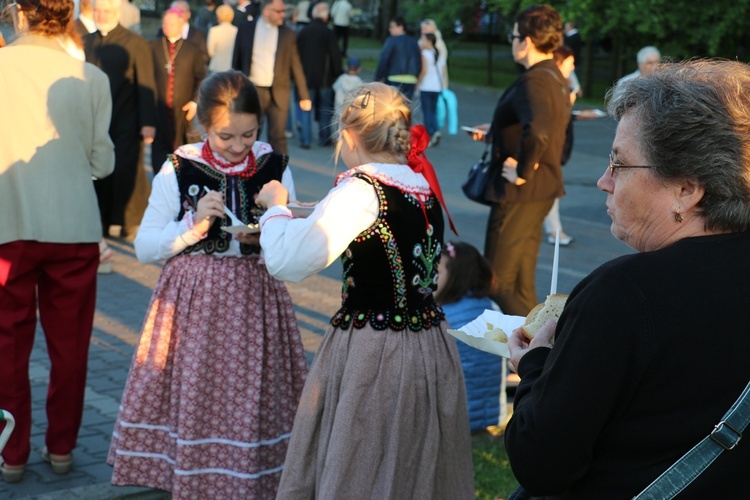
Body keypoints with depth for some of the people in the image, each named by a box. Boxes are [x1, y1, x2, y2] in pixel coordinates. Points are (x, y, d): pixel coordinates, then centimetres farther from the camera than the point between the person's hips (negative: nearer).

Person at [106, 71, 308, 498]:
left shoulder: (275, 168, 1)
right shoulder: (178, 170, -4)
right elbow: (144, 247, -3)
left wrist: (265, 237, -15)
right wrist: (193, 226, -16)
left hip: (255, 301, 1)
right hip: (192, 301, -1)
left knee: (252, 399, 3)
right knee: (192, 399, 3)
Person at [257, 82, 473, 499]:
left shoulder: (361, 191, -17)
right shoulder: (425, 185, 5)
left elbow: (286, 264, -23)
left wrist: (277, 208, -3)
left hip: (372, 358, -7)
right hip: (431, 352, 7)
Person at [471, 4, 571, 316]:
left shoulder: (533, 81, -20)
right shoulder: (556, 79, 11)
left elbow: (537, 133, -38)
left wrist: (521, 171, -24)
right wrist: (494, 134, 24)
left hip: (521, 192, -10)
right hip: (543, 188, 10)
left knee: (499, 280, -2)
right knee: (521, 281, 17)